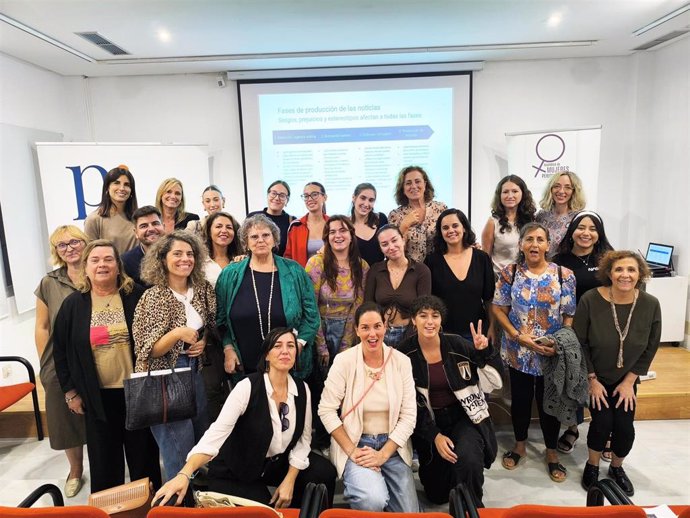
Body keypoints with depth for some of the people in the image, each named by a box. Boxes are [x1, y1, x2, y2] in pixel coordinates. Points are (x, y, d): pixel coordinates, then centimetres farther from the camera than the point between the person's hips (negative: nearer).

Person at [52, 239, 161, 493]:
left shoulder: (136, 296, -5)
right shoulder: (73, 304, 0)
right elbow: (60, 350, 6)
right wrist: (70, 391, 4)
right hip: (97, 396, 1)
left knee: (143, 455, 13)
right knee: (104, 461, 14)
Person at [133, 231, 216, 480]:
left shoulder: (203, 289, 1)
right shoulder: (153, 297, -13)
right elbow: (148, 350, -14)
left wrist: (204, 341, -4)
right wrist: (177, 333, -29)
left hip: (195, 372, 6)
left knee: (203, 439, 16)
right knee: (179, 446, 0)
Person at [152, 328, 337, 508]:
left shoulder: (302, 390, -8)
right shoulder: (248, 387, -23)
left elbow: (304, 437, -2)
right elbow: (218, 431, -33)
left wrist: (289, 481, -12)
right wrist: (185, 474, -46)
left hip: (280, 463, 5)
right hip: (238, 470, -4)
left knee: (325, 473, -15)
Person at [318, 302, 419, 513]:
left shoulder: (401, 361, -7)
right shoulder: (344, 361, -12)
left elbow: (409, 415, -7)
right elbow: (326, 410, -10)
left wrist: (383, 455, -14)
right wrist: (352, 451, -15)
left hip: (392, 445, 3)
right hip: (355, 443, -2)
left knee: (409, 512, -3)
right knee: (372, 501, -25)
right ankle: (359, 481, 8)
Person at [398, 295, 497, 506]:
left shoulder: (456, 344, -12)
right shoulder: (405, 353, -12)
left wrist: (483, 350, -26)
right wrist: (434, 435, -15)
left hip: (463, 415, -1)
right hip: (429, 421, 1)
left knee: (469, 460, -29)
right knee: (437, 494, 8)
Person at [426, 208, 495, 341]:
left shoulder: (482, 258, 0)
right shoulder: (432, 260, -4)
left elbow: (489, 298, 4)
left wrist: (491, 328, 2)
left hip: (476, 332, 1)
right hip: (442, 333, -1)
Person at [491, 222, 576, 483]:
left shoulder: (564, 275, -5)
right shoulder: (509, 273, -6)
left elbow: (570, 315, -2)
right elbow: (498, 309, -4)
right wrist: (518, 337, -14)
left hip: (552, 353, 0)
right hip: (518, 351, 0)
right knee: (520, 399, 15)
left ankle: (551, 451, 34)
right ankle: (520, 444, 38)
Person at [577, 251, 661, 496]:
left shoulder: (650, 304, -14)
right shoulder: (590, 300, -22)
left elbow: (650, 348, -3)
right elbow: (580, 343, -12)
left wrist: (629, 381, -4)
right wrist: (592, 380, -11)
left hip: (626, 379, 2)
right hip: (596, 377, -2)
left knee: (625, 427, -3)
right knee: (602, 423, -9)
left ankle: (617, 467, 30)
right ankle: (592, 465, 22)